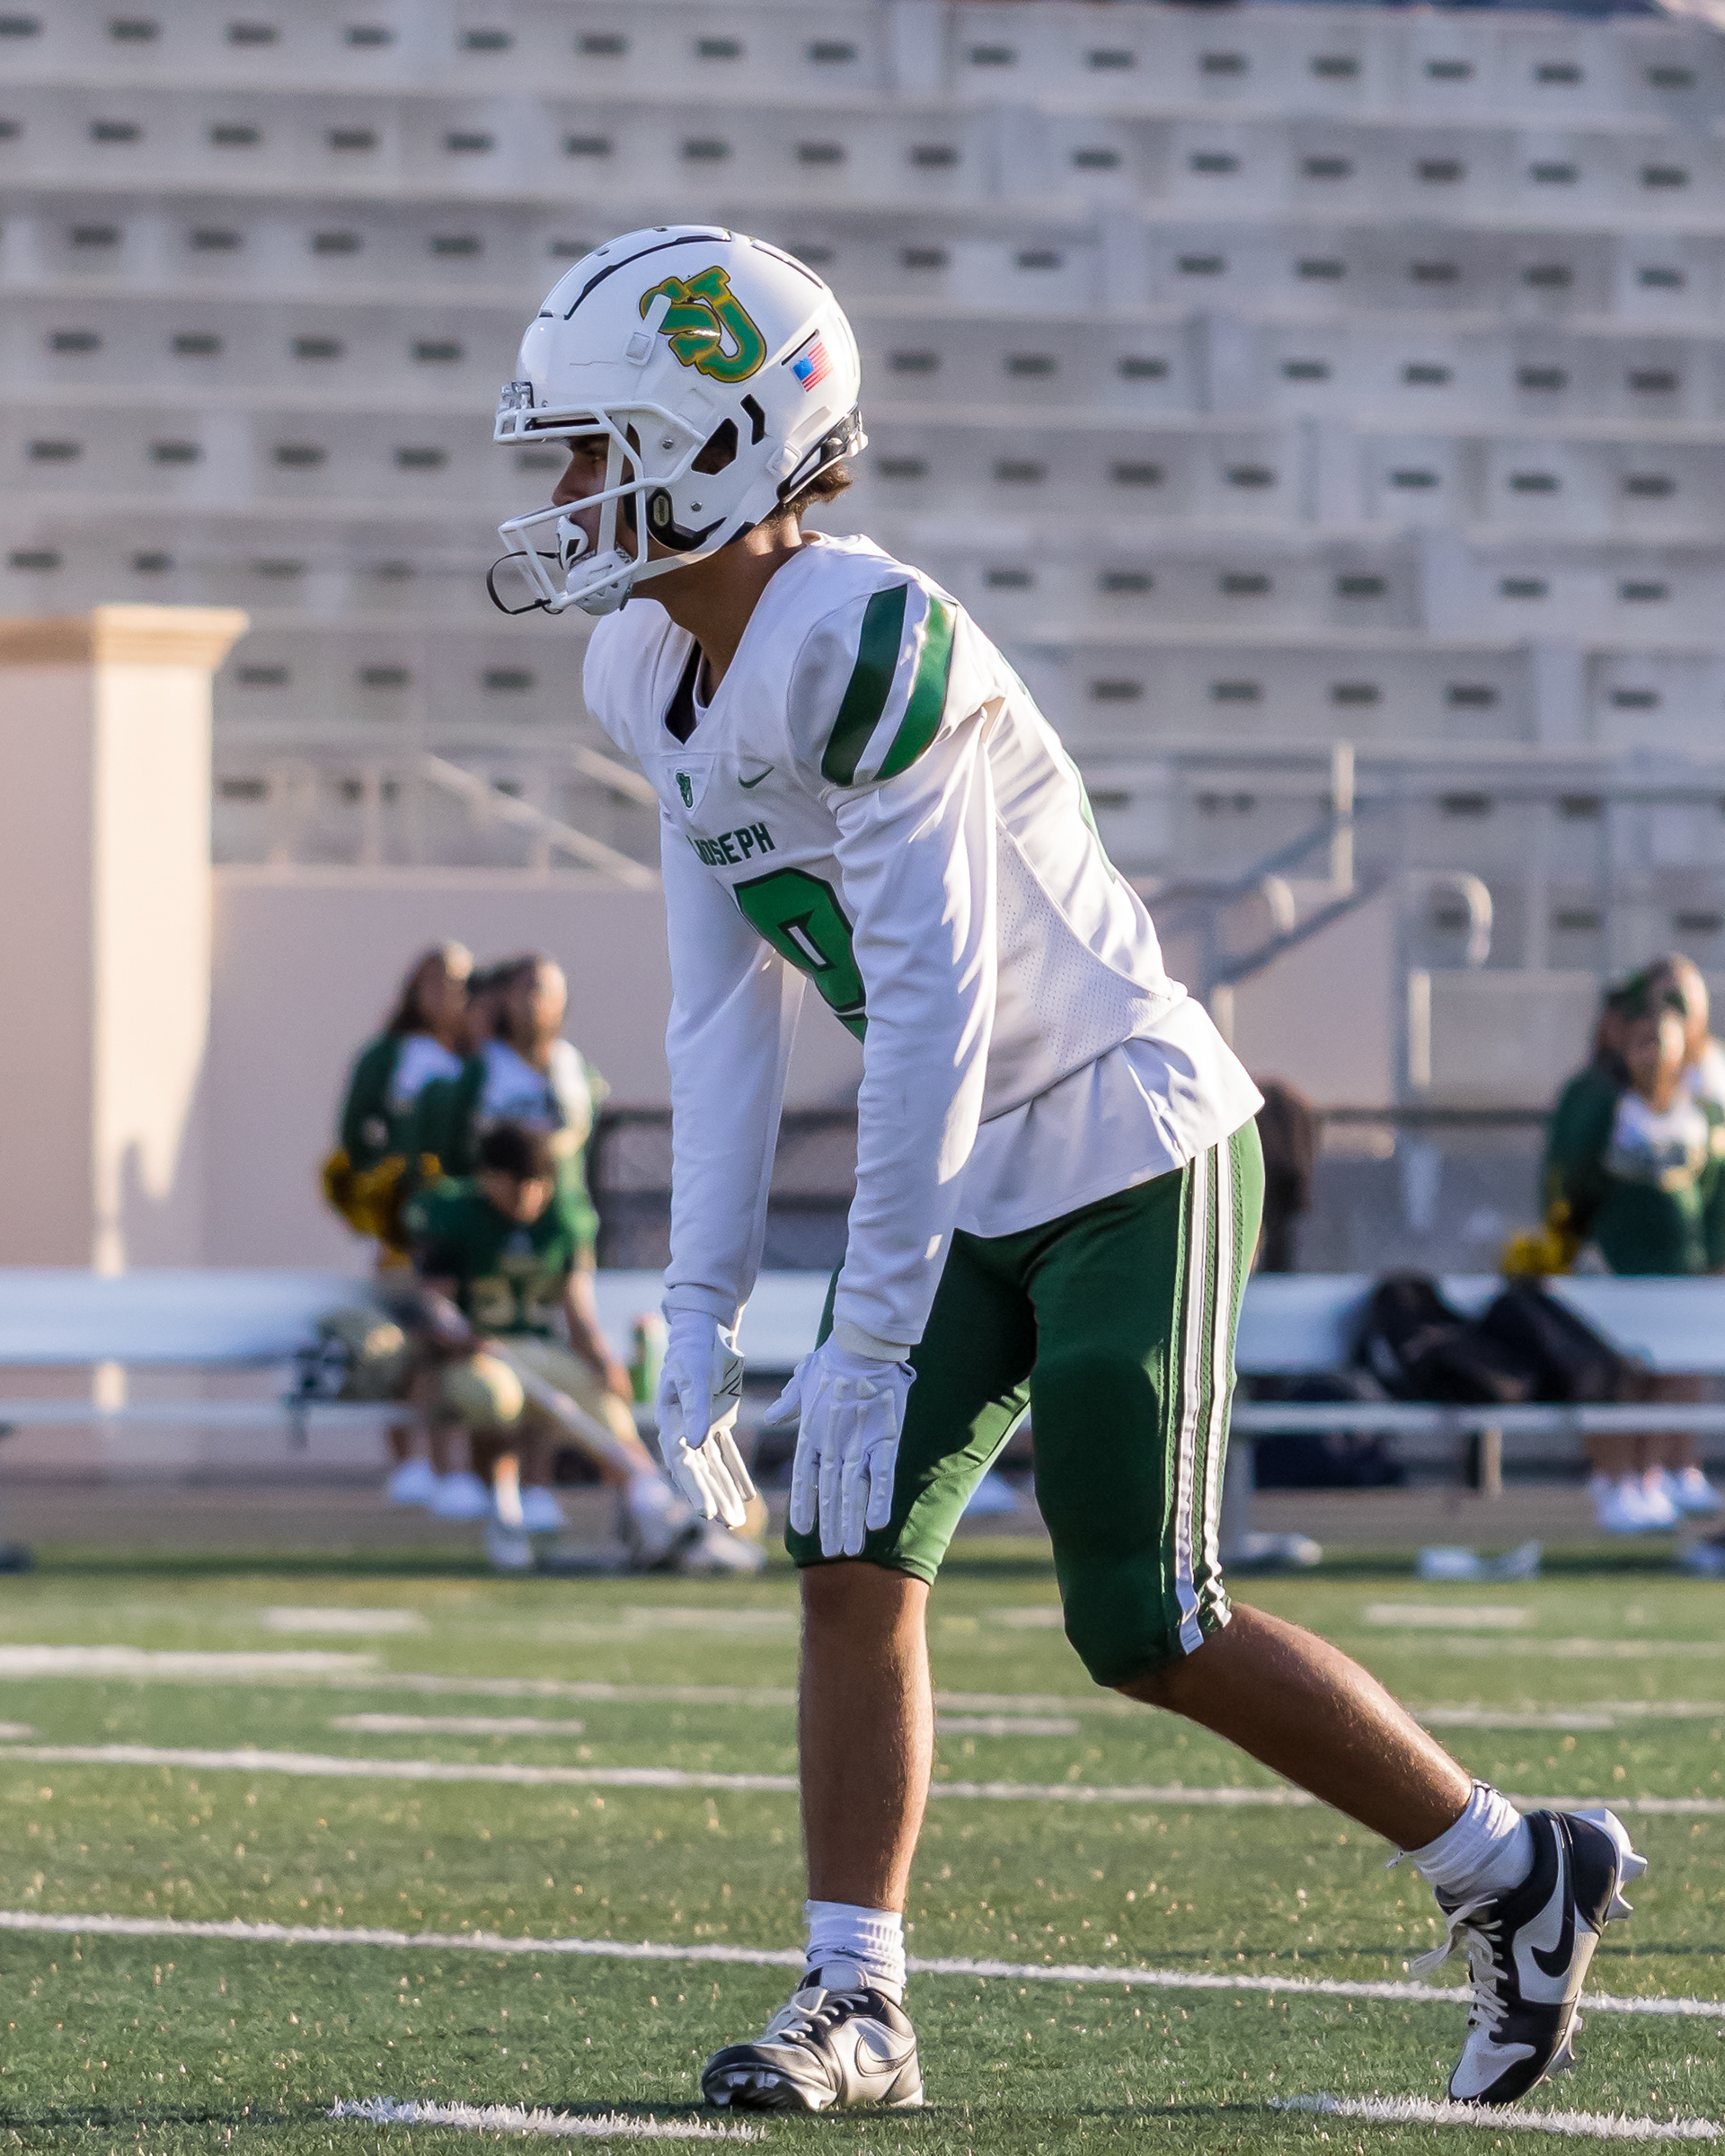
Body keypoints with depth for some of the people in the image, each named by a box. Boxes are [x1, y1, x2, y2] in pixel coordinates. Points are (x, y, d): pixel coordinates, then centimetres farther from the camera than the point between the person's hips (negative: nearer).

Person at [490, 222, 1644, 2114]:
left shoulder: (867, 647, -26)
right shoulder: (654, 676, 3)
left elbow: (931, 1007, -27)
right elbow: (725, 1013, 7)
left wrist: (869, 1336, -24)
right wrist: (702, 1302, 1)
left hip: (1133, 1155, -8)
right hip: (986, 1177, 8)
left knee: (1143, 1627, -6)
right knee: (851, 1561, -1)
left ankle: (1515, 1874, 9)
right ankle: (855, 2006, 4)